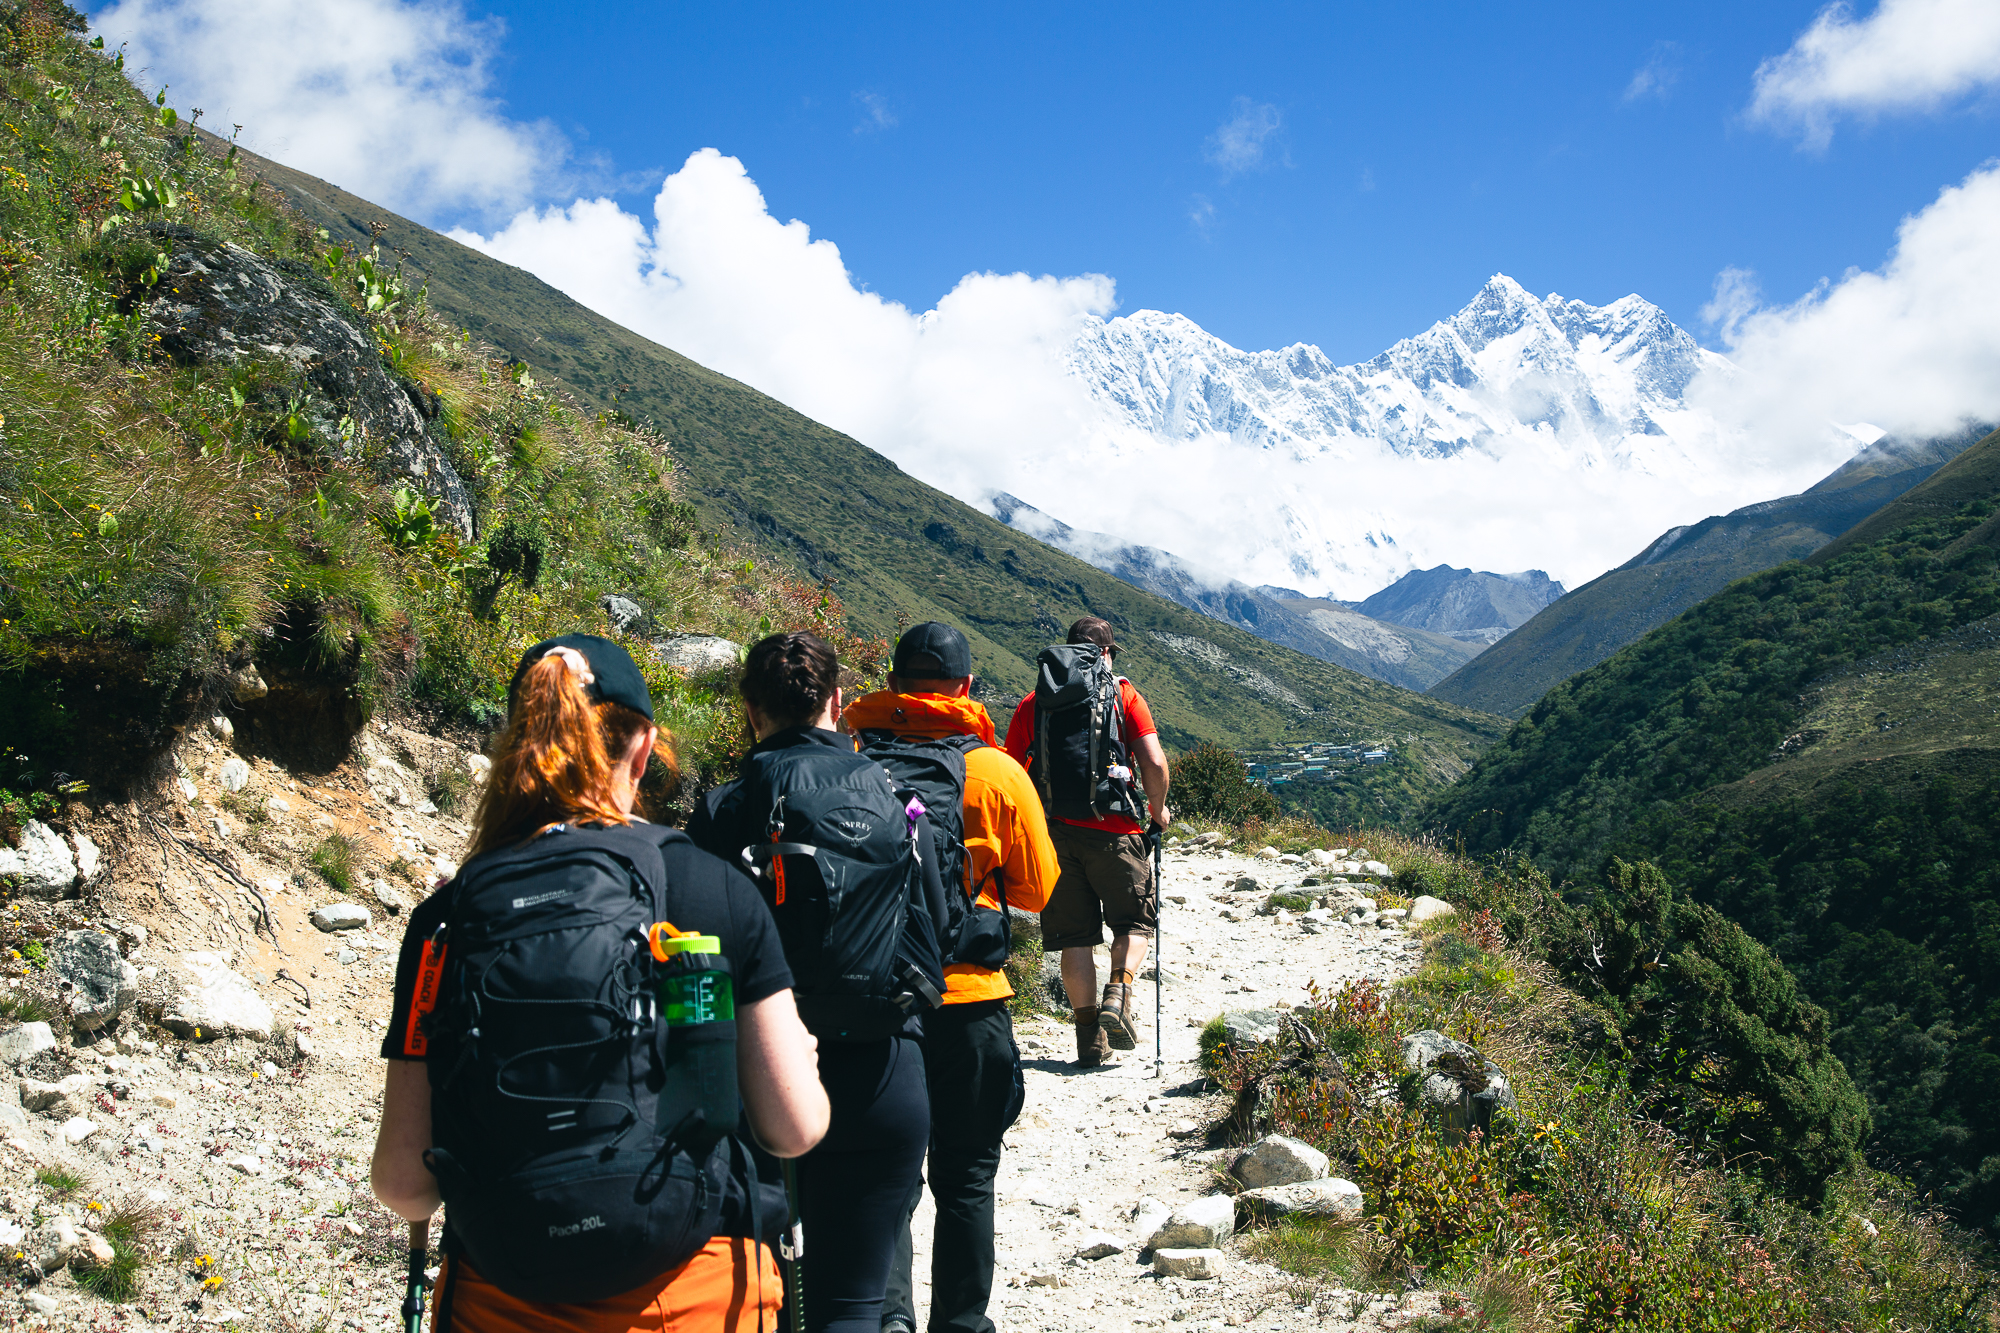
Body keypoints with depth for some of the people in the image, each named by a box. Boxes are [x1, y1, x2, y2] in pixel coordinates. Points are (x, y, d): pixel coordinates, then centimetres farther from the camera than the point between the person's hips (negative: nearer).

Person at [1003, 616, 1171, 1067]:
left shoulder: (1032, 703, 10)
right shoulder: (1123, 694, 4)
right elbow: (1155, 763, -6)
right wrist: (1158, 811, 10)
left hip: (1054, 830, 2)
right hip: (1114, 828, -2)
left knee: (1075, 936, 9)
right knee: (1133, 922, 15)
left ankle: (1090, 1037, 9)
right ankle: (1117, 995, -8)